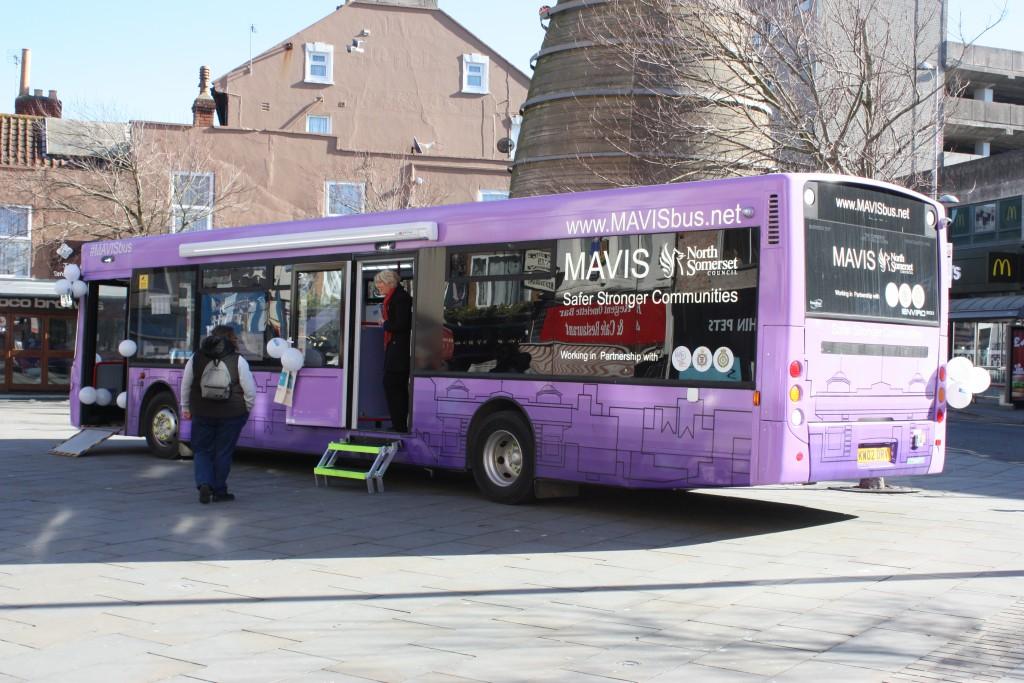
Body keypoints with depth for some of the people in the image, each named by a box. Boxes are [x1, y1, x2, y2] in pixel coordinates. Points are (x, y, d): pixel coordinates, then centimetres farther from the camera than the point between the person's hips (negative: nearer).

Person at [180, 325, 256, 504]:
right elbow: (250, 391, -5)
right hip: (231, 415, -2)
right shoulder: (238, 361, -7)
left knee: (202, 450, 12)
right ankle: (219, 490, 13)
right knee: (223, 452, 8)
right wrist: (246, 410, 10)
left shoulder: (195, 359, 2)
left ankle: (204, 483, -7)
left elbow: (185, 387, 11)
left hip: (202, 414, 2)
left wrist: (185, 408, 23)